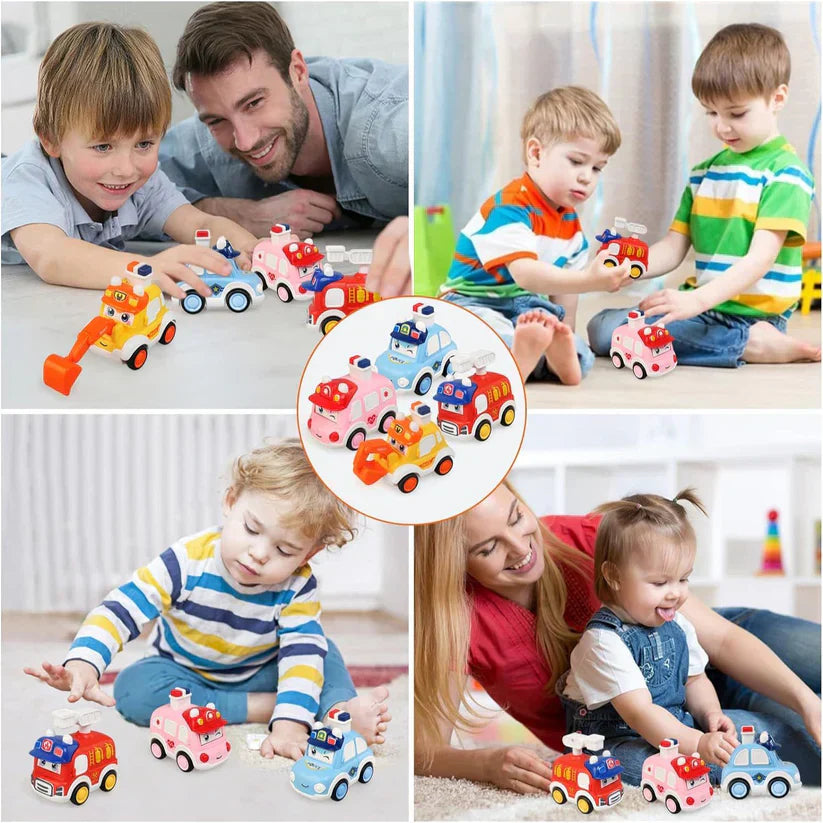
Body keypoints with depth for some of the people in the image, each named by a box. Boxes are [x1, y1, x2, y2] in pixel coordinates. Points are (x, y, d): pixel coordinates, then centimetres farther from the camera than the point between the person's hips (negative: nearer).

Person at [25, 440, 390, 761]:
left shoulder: (297, 588, -23)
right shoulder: (189, 561, -28)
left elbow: (303, 654, -32)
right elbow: (119, 609, -30)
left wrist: (290, 725, -48)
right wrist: (83, 663, -48)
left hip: (257, 675, 1)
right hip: (183, 675, 0)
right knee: (133, 689, -32)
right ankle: (263, 708, -30)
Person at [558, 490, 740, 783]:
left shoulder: (677, 625, 4)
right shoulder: (604, 642, -23)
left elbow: (695, 680, 18)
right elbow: (639, 712, -29)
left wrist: (711, 714, -5)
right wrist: (698, 743, -37)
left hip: (676, 727, 8)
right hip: (614, 741, -8)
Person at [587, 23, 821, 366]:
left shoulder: (785, 174, -9)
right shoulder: (703, 173, 15)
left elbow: (759, 259, -19)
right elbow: (673, 248, 11)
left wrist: (697, 300, -33)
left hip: (750, 315, -9)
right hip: (700, 306, 9)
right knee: (601, 327, -5)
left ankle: (752, 343, -15)